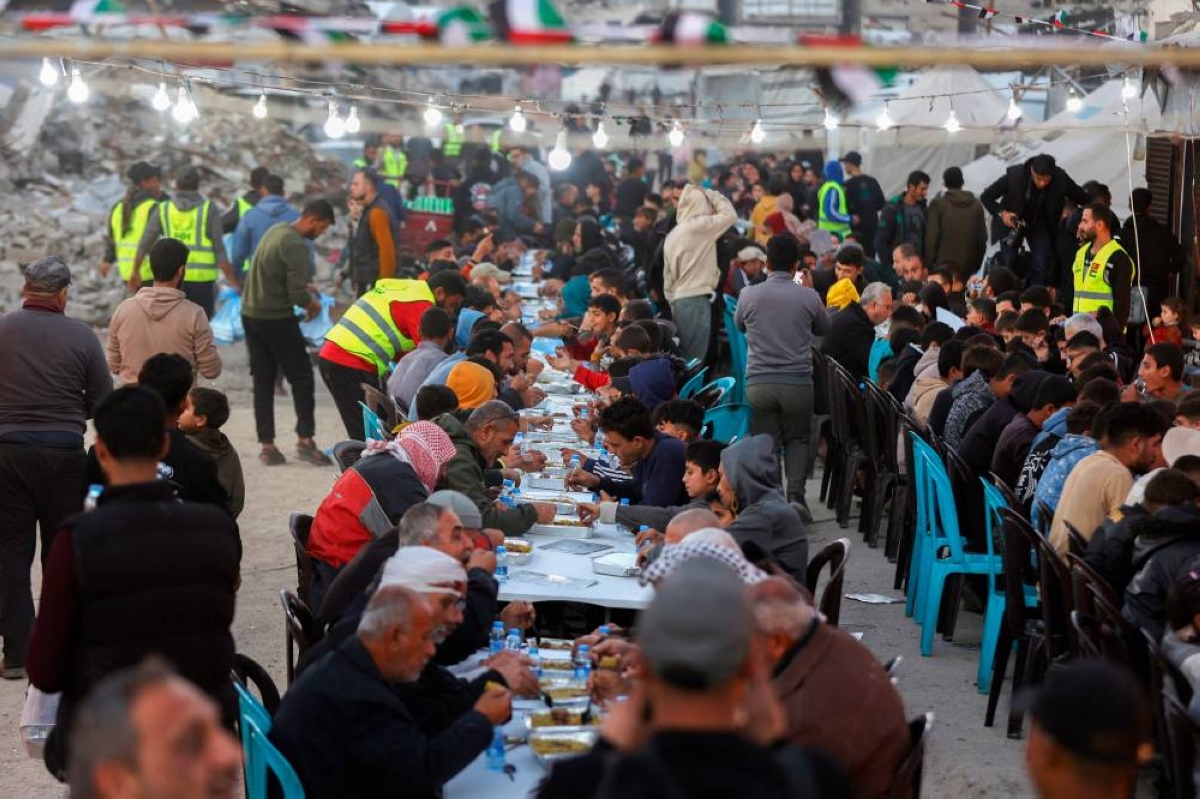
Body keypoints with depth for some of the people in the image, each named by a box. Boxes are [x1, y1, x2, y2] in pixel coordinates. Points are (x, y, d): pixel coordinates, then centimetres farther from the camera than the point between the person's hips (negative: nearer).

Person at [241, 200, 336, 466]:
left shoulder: (275, 231, 9)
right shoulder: (297, 246, -18)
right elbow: (298, 295, -20)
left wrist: (303, 288, 13)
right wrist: (313, 303, 0)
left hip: (250, 314, 8)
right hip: (277, 319, -8)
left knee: (263, 381, 9)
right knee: (302, 376, 2)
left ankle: (267, 446, 9)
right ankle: (305, 439, -1)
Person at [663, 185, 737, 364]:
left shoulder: (673, 233, 15)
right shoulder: (699, 225, -9)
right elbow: (729, 214, -1)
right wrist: (712, 195, 10)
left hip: (679, 300, 8)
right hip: (696, 299, -8)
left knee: (683, 358, 9)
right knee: (693, 361, -9)